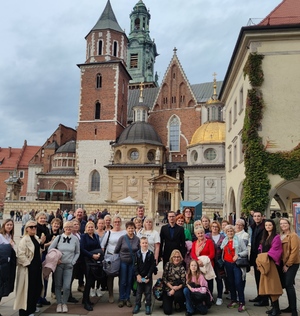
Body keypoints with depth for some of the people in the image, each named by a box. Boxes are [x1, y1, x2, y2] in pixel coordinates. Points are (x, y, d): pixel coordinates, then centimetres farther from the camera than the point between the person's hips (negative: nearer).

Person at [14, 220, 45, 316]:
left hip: (37, 267, 8)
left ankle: (32, 307, 32)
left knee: (38, 287, 14)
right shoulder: (24, 240, -14)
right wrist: (28, 263, -20)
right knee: (28, 289, 0)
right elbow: (21, 255, -22)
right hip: (28, 268, -8)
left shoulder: (36, 238, 11)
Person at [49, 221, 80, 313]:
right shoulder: (58, 237, -2)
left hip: (69, 265, 0)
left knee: (66, 287, -6)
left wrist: (73, 262, 0)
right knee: (58, 285, 6)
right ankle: (59, 304, 21)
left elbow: (77, 253, 9)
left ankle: (64, 303, 15)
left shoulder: (75, 239, 0)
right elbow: (50, 249, 0)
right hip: (58, 264, 0)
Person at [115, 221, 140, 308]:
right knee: (122, 281, 4)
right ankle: (121, 299, 19)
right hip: (123, 262, -2)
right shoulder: (122, 238, -8)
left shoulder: (137, 239, -3)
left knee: (130, 281, 9)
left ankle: (127, 298, 23)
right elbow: (116, 250, 0)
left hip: (132, 263, 2)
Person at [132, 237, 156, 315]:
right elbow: (135, 265, -4)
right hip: (139, 276, 1)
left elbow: (153, 266, -8)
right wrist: (137, 275, -13)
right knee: (139, 292, 12)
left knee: (148, 292, 8)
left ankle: (148, 306, 19)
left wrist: (148, 276, -13)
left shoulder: (151, 254, -8)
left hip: (148, 277, -1)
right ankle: (137, 305, 24)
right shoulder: (137, 253, -4)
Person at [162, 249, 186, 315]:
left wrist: (174, 290, -21)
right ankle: (166, 302, 24)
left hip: (178, 289, 0)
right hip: (168, 288, 0)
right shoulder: (168, 264, -4)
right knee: (167, 311, -13)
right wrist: (171, 287, -13)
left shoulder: (182, 267, -4)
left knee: (177, 295, -36)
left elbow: (183, 282, -9)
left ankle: (179, 306, 0)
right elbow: (164, 278, -5)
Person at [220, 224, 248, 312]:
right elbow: (222, 251, 20)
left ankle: (242, 303, -2)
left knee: (238, 283, -9)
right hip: (227, 264, 5)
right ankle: (233, 300, 24)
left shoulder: (239, 240, -4)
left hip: (237, 264, -5)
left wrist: (238, 255, -18)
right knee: (230, 282, 12)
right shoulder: (224, 241, 11)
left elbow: (246, 251, -6)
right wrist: (223, 260, 7)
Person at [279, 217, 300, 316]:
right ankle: (290, 306, 19)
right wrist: (283, 264, 3)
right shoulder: (281, 236, 12)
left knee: (289, 284, -10)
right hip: (284, 263, 7)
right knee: (287, 284, 9)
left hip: (292, 264, -7)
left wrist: (287, 264, -14)